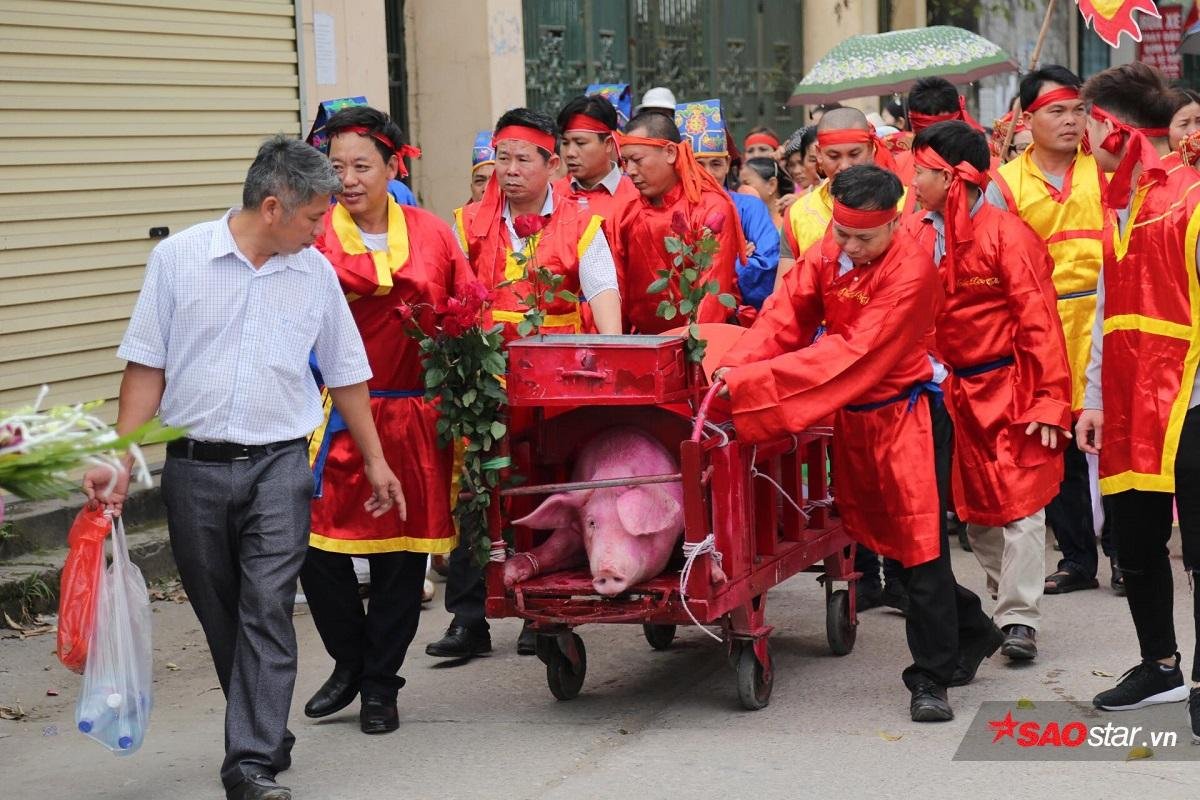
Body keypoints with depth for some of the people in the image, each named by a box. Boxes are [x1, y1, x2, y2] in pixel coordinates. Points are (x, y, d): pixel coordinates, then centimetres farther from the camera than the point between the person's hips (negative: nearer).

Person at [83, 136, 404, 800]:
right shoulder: (179, 257, 0)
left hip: (278, 468, 0)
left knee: (267, 610, -11)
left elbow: (346, 374, 17)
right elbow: (146, 367, 2)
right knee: (220, 616, 9)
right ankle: (267, 733, 26)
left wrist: (375, 461, 21)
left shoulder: (315, 272, 7)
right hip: (194, 466, 0)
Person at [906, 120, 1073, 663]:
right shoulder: (917, 235, 2)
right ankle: (1006, 601, 23)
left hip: (1010, 389, -6)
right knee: (974, 506, 12)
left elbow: (1039, 322, -15)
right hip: (955, 391, 6)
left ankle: (1019, 620, -3)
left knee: (1019, 502, -4)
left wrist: (1049, 401, -18)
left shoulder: (1006, 235, -14)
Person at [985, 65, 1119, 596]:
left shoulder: (1106, 168, 4)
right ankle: (1077, 558, 20)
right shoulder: (1004, 184, 5)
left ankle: (1122, 551, 9)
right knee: (1058, 448, 8)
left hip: (1102, 319, -1)